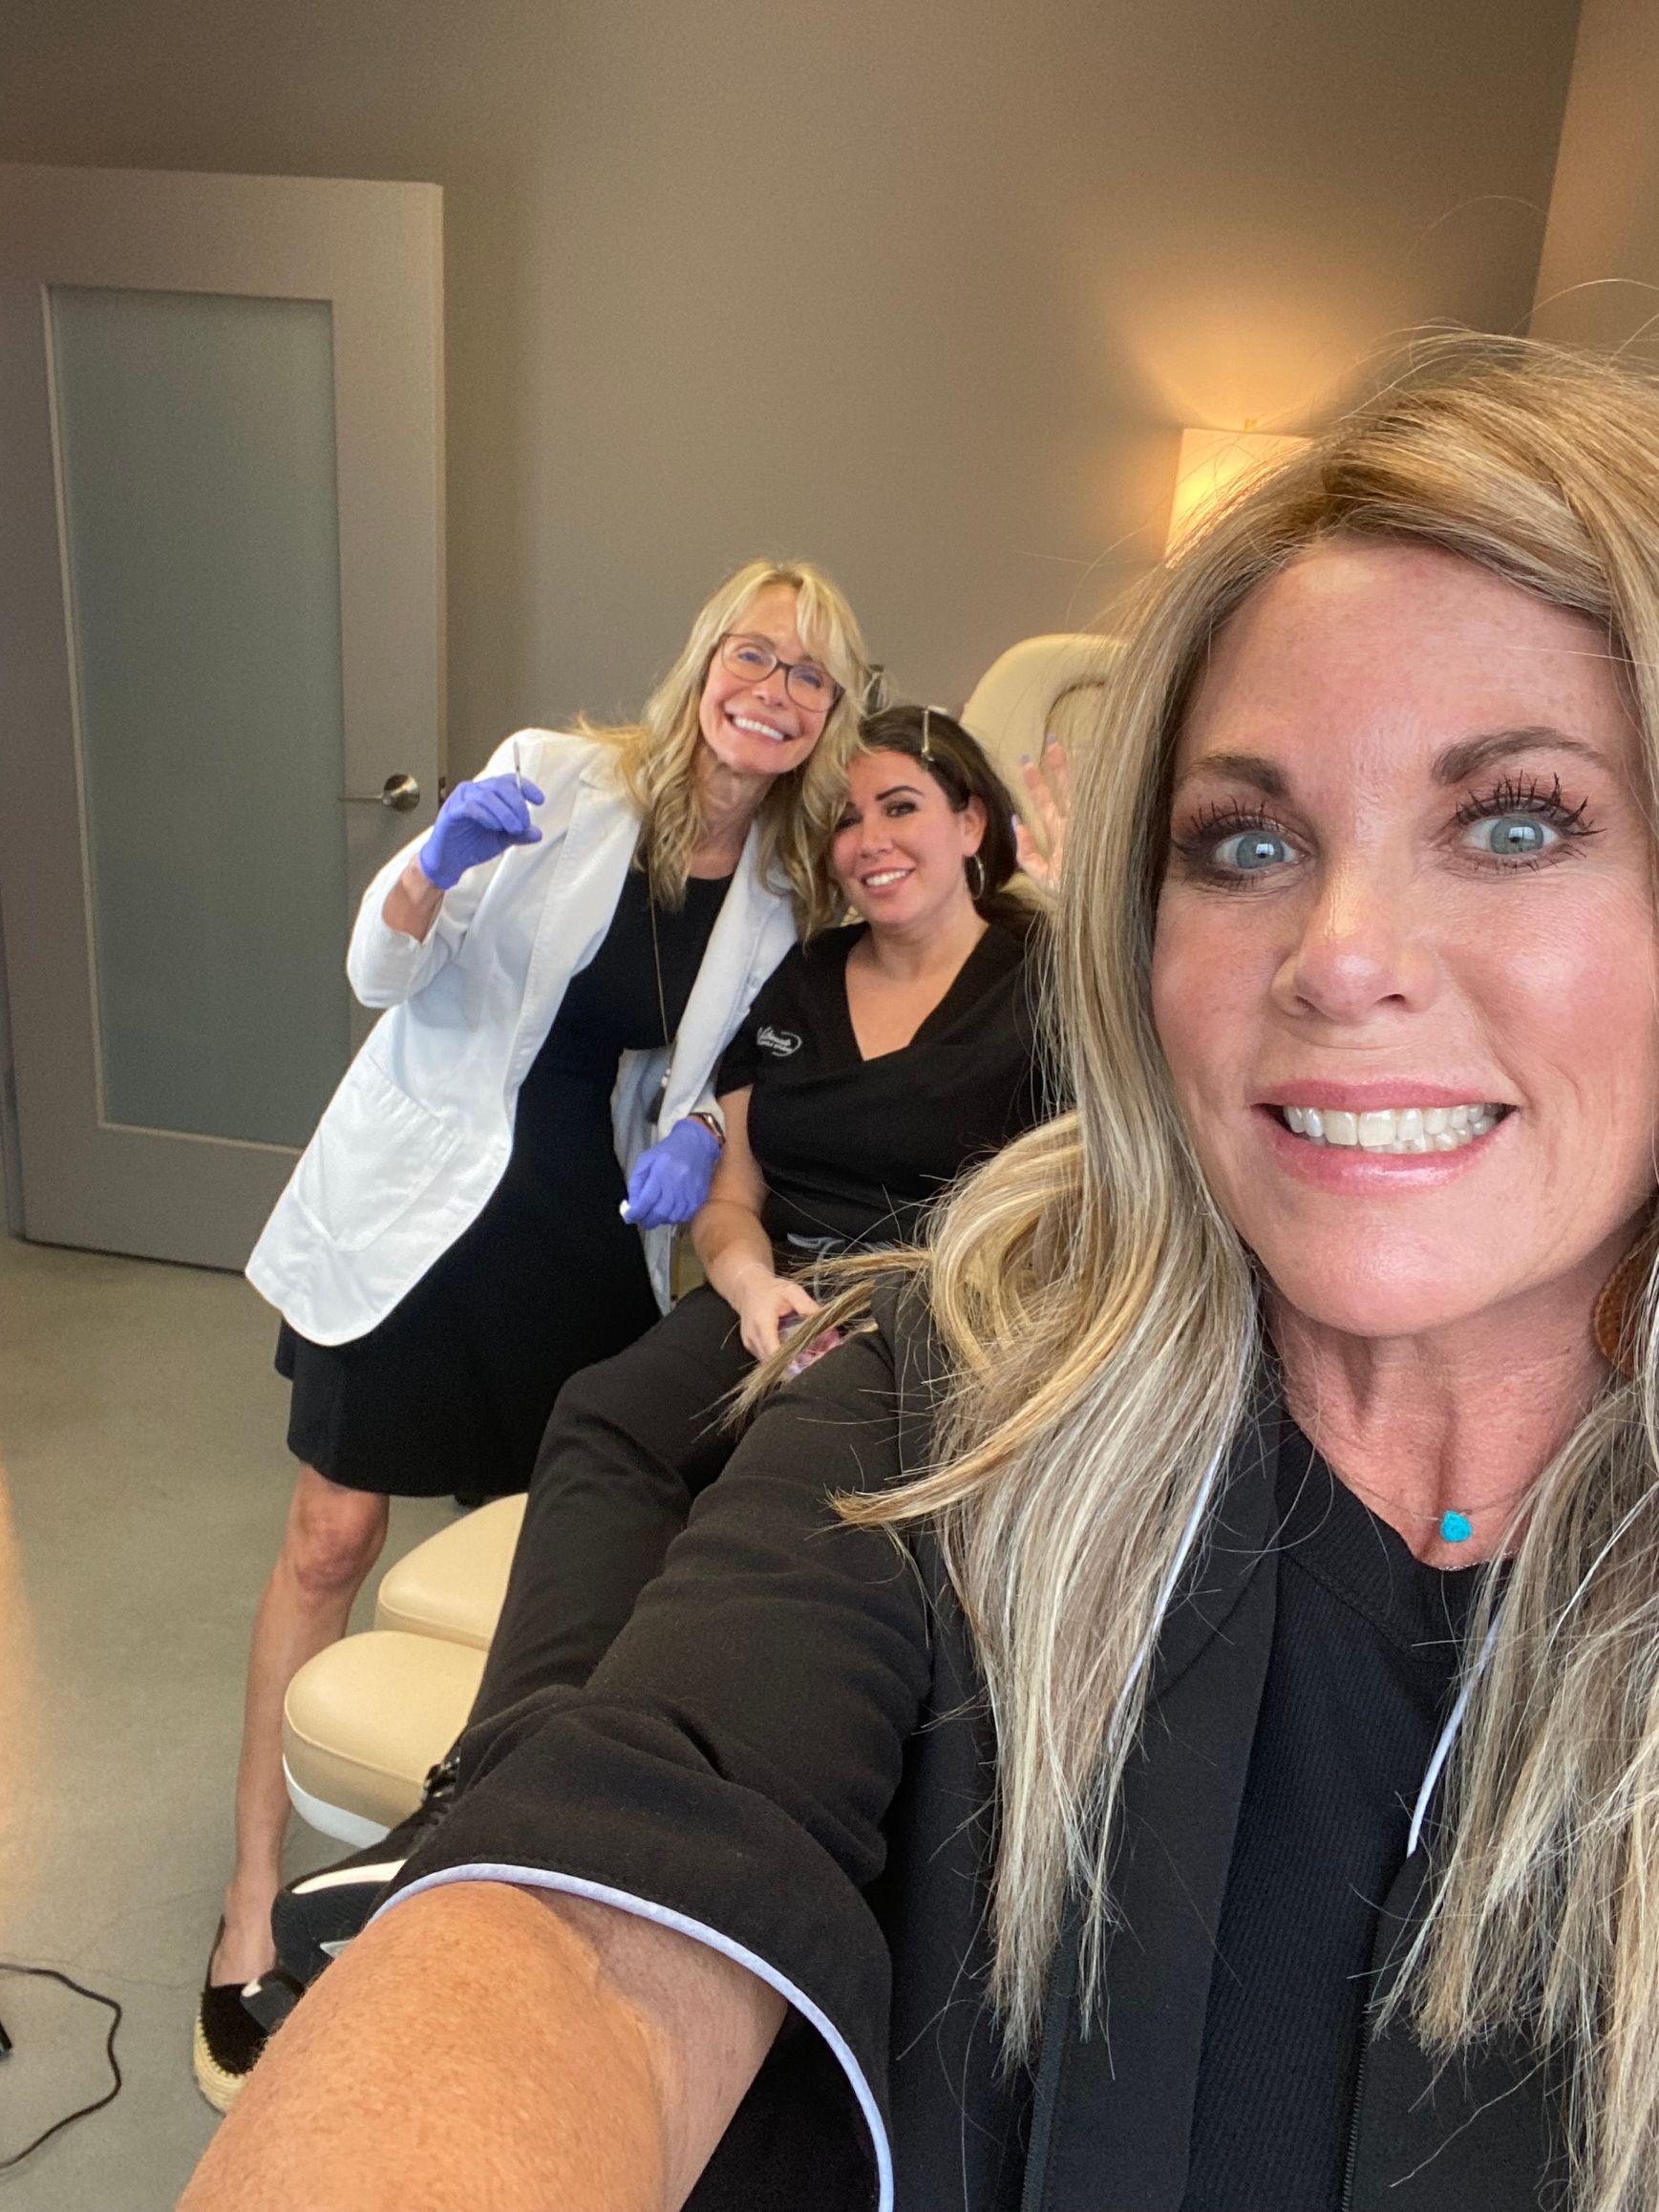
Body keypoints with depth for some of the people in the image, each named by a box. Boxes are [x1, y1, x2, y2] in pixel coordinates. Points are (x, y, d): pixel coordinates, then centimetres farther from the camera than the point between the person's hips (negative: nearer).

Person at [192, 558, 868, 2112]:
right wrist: (442, 862, -31)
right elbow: (382, 974, -10)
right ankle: (252, 1911, 17)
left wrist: (700, 1134, -13)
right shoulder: (563, 777, -11)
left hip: (594, 1239, 4)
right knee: (333, 1534, 0)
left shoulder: (790, 887, 0)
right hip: (421, 1208, -3)